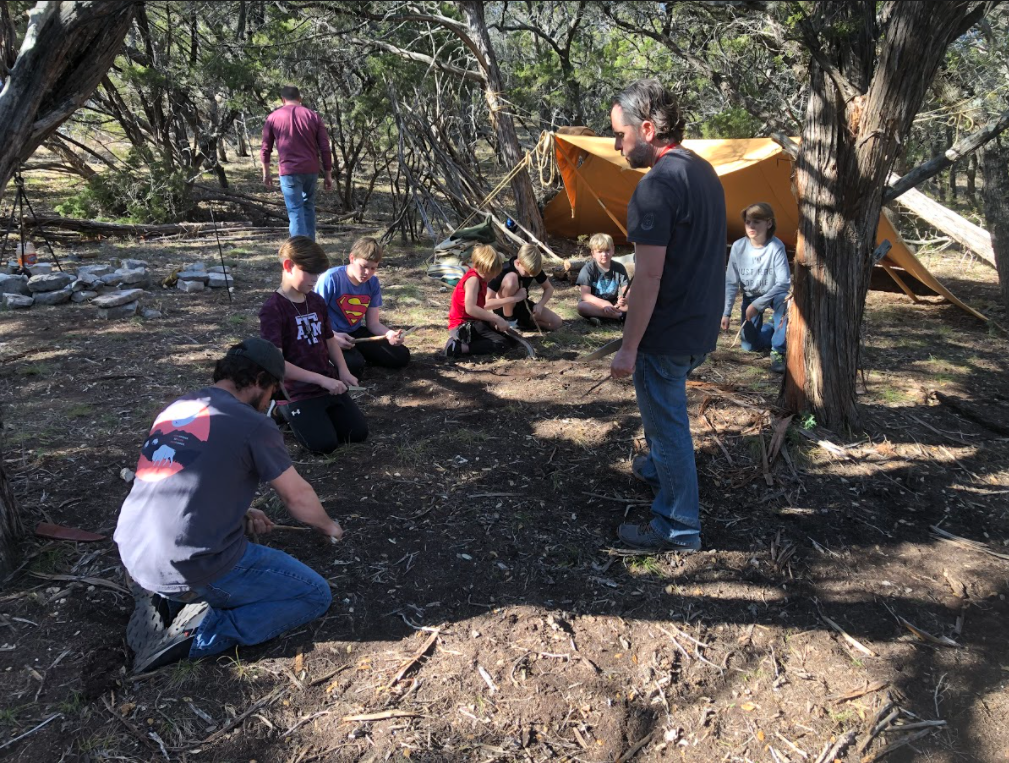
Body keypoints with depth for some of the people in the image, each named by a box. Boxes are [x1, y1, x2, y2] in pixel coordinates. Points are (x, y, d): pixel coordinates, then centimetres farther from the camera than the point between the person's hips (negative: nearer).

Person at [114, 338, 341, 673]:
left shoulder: (174, 409, 12)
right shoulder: (253, 424, -10)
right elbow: (298, 497, 0)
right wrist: (329, 527, 20)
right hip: (194, 571, -8)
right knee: (316, 595, 5)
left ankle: (163, 602, 11)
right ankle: (197, 634, -8)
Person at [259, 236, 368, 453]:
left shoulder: (317, 301, 6)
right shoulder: (272, 309, -16)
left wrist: (343, 372, -3)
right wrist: (322, 379, -22)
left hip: (328, 385, 6)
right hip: (295, 392, -6)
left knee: (359, 433, -2)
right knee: (325, 443, -16)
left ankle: (320, 414, 21)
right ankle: (284, 413, 9)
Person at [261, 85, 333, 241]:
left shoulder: (273, 117, 3)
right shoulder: (314, 116, 5)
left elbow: (265, 149, 6)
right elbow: (325, 148, 2)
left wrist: (266, 173, 18)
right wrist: (328, 175, 8)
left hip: (289, 171, -2)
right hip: (311, 170, 2)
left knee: (295, 211, -3)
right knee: (308, 206, 19)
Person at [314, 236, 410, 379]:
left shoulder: (373, 283, -3)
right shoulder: (331, 278, -20)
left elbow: (373, 323, -1)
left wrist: (390, 334, -23)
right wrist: (333, 337, -34)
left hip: (356, 333, 6)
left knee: (402, 357, -1)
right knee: (354, 365, -34)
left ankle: (359, 353, 14)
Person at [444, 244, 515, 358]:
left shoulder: (480, 278, 14)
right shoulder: (473, 279, -19)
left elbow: (484, 304, 17)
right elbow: (470, 308, -31)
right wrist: (497, 319, -28)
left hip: (474, 323, 11)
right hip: (463, 326, -11)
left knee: (510, 339, 16)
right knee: (502, 344, -19)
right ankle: (459, 347, -23)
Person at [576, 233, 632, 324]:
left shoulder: (619, 268, -2)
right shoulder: (588, 269, -10)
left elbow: (627, 291, -5)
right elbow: (585, 295, -18)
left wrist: (624, 299, -31)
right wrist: (604, 304, -33)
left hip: (613, 304, 2)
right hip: (594, 304, -2)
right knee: (582, 307, -36)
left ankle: (599, 316, -26)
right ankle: (620, 315, -30)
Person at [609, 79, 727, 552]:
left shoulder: (657, 186, -22)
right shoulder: (703, 171, 9)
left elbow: (648, 275, -24)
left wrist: (628, 347, -19)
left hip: (667, 333, -9)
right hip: (702, 327, 9)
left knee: (667, 422, 4)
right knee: (665, 408, 28)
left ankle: (678, 527, 17)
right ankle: (657, 470, 50)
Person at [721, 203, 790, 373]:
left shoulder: (776, 246, -26)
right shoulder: (738, 247, -18)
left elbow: (784, 282, -28)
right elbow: (731, 283, -10)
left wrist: (758, 305, -31)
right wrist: (726, 313, -13)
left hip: (774, 294, -3)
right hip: (750, 296, 3)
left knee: (784, 300, -39)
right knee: (750, 345, -1)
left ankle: (778, 352, -23)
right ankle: (775, 329, 32)